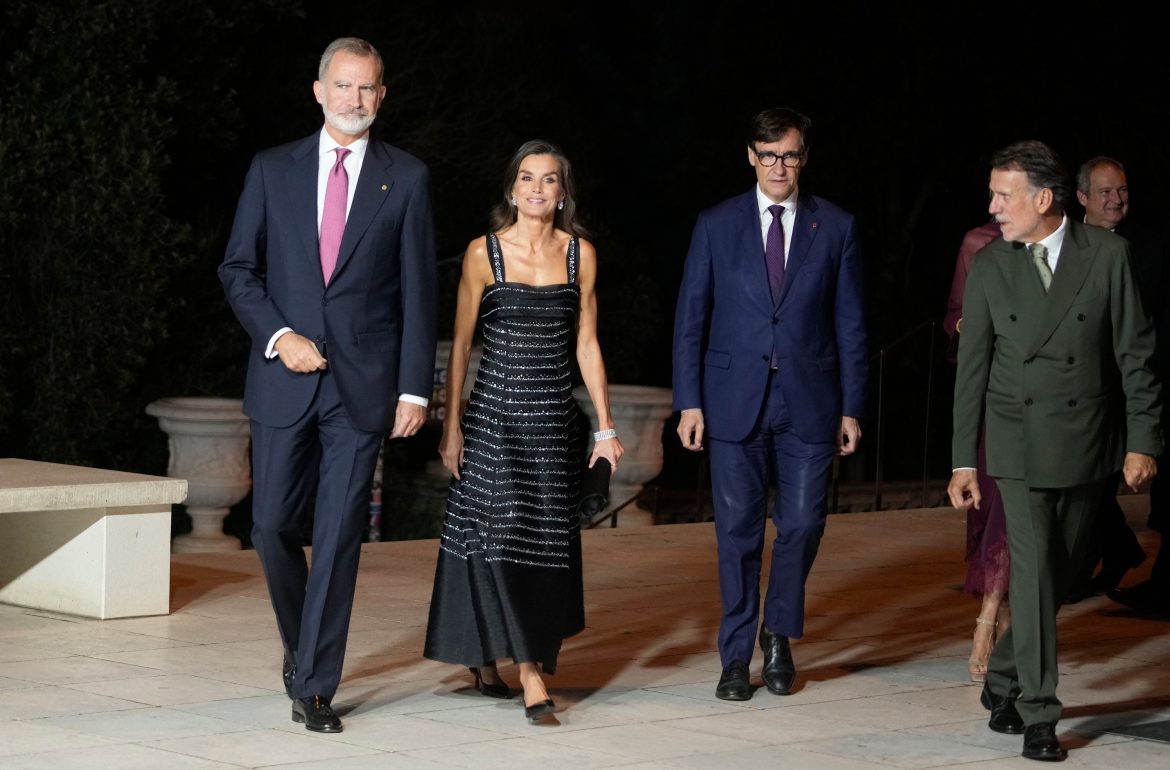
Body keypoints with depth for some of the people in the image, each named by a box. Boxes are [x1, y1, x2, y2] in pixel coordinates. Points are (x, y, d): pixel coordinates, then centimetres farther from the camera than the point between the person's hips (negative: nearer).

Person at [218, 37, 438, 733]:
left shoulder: (407, 179, 4)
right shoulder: (273, 171, 7)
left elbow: (419, 291, 2)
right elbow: (238, 269, 8)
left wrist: (415, 388, -3)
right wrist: (279, 335, -7)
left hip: (362, 386, -1)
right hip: (284, 379, 2)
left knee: (340, 537, -3)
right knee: (274, 527, 4)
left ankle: (315, 686, 2)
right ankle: (301, 643, 29)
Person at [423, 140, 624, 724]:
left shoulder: (580, 253, 5)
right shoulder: (484, 253, -2)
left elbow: (586, 345, 8)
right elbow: (460, 343, 1)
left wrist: (606, 427, 5)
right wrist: (451, 425, -3)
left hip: (554, 419, 3)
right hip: (494, 414, -3)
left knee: (547, 541, 5)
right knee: (500, 532, -10)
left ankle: (487, 658, 22)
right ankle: (531, 676, -9)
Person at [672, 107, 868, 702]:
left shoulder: (835, 228, 5)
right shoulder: (716, 226, 4)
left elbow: (850, 324, 6)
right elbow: (690, 319, 5)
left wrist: (851, 407, 2)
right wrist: (689, 401, -2)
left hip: (808, 402, 0)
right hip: (735, 401, 0)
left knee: (803, 524, 0)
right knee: (738, 530, 2)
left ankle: (779, 633, 24)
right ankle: (737, 656, 11)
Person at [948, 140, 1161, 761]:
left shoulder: (1106, 254, -4)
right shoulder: (989, 266, 1)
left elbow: (1134, 354, -1)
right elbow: (972, 366, 4)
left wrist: (1142, 442, -5)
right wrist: (963, 461, 2)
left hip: (1087, 442, 0)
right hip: (1019, 441, 0)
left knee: (1056, 572, 8)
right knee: (1032, 571, -8)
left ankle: (1004, 681, 27)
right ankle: (1037, 713, -3)